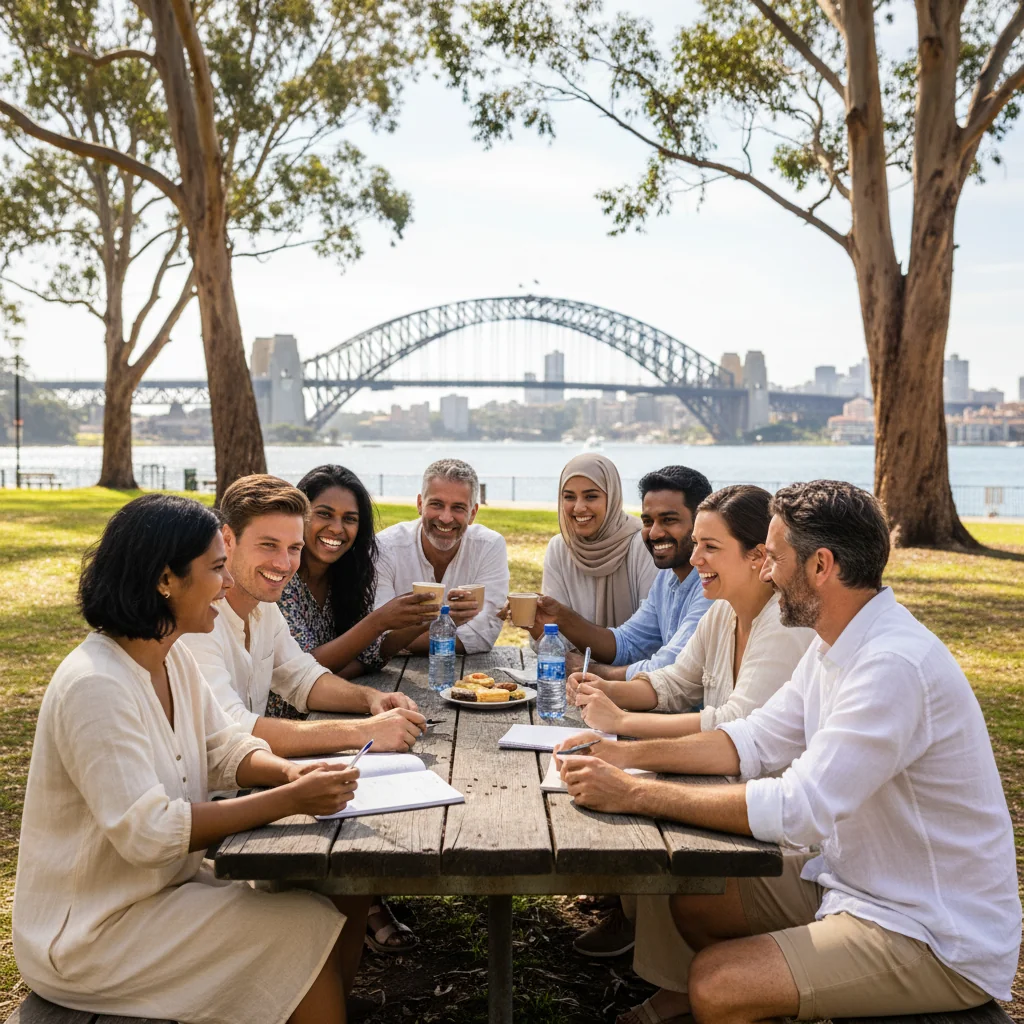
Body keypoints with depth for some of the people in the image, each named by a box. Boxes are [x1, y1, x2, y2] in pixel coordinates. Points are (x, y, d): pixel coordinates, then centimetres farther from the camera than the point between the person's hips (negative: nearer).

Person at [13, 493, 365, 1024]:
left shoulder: (172, 658, 2)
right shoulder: (94, 686, -27)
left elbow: (225, 747, 8)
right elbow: (147, 832, -30)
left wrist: (289, 772, -14)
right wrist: (291, 801, -29)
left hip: (168, 884, 8)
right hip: (90, 936, -8)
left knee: (342, 906, -1)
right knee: (310, 929, -14)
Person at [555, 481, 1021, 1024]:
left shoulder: (895, 666, -29)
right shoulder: (837, 646, 3)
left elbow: (795, 811, -31)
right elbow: (755, 740, 10)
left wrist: (634, 794, -25)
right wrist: (629, 754, -2)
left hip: (934, 938, -9)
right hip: (856, 878, 9)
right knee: (692, 898, 9)